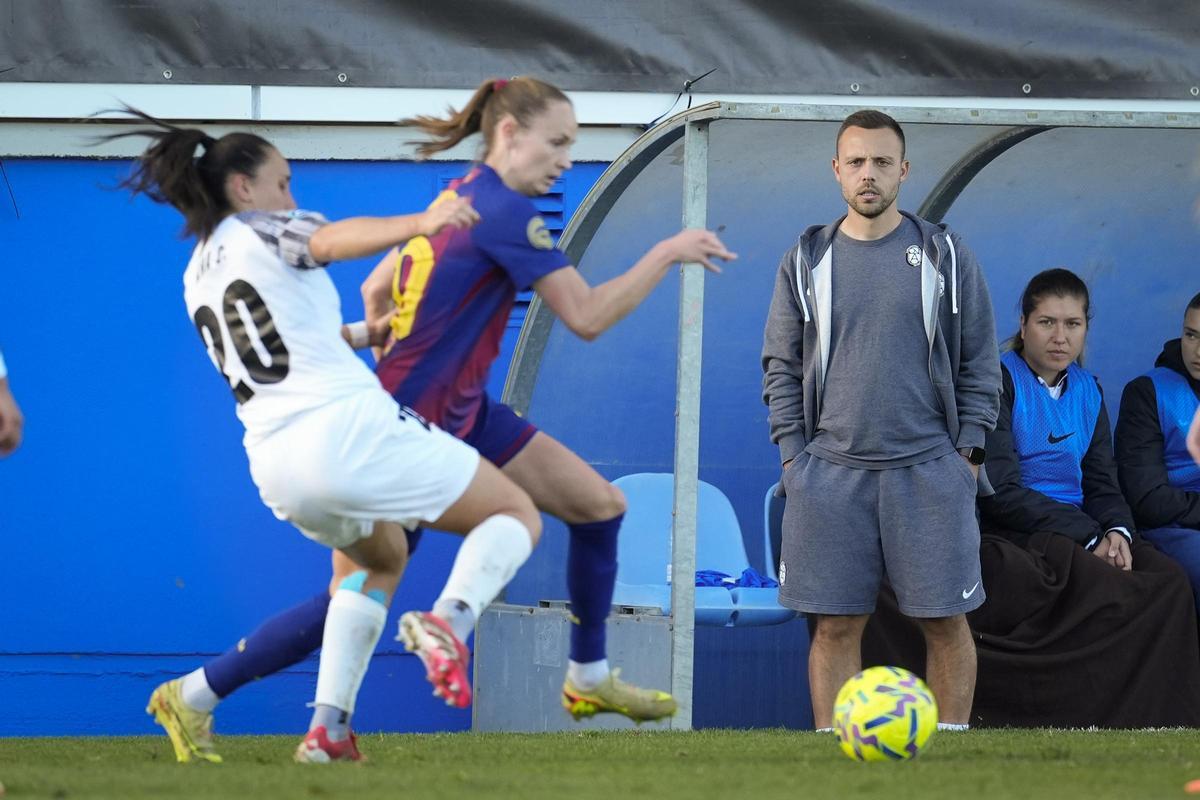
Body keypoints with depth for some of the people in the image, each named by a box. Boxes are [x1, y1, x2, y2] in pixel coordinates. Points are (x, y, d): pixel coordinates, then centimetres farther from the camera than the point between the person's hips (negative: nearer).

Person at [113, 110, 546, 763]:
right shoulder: (265, 231, 2)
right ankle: (447, 621, -25)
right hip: (347, 428, -7)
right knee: (515, 514, 6)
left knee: (376, 556, 34)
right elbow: (336, 240, -21)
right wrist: (417, 223, -34)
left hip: (273, 461, 7)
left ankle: (328, 727, 15)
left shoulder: (198, 277, 22)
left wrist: (365, 333, 46)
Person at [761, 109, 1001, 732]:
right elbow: (781, 369, 11)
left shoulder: (944, 255, 6)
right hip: (831, 471, 1)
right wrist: (794, 457, 2)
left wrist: (968, 452, -1)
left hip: (929, 470, -1)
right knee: (835, 625, -1)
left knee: (946, 621, -2)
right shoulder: (806, 261, 9)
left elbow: (979, 364, 8)